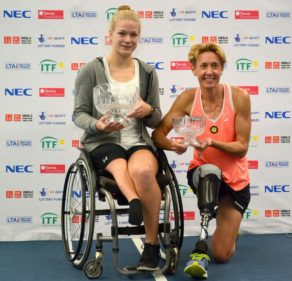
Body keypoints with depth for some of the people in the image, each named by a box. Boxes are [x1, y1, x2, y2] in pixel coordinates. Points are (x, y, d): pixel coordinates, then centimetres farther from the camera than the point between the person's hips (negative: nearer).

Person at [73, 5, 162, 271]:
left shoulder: (147, 72, 12)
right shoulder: (91, 71, 3)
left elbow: (156, 121, 13)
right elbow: (79, 114, 2)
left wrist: (148, 111, -12)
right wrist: (97, 125, -21)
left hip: (138, 142, 2)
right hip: (103, 142, -1)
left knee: (143, 170, -33)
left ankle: (152, 244, -20)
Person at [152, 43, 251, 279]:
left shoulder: (239, 97, -17)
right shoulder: (188, 99, -13)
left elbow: (242, 147, -16)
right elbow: (158, 134, -12)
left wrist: (213, 143, -33)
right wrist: (173, 144, -34)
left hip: (235, 179, 1)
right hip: (203, 173, 0)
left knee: (222, 255, 3)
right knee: (211, 171, -41)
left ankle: (228, 226, 41)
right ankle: (201, 248, -31)